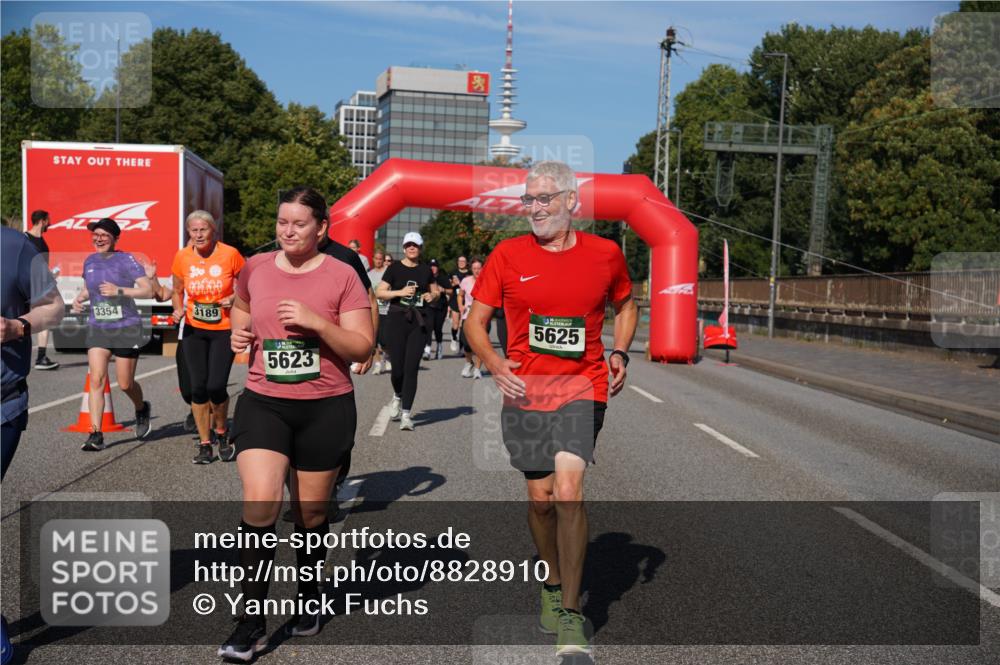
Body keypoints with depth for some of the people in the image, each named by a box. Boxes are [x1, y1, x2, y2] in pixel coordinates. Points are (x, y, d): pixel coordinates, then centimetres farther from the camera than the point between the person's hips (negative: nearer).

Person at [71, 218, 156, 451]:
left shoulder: (126, 260, -8)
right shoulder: (90, 261, 9)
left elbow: (148, 290, -14)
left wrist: (119, 291, -24)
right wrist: (79, 298, 3)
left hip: (126, 328, -4)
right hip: (97, 328, 4)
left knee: (125, 384, 5)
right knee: (96, 380, -9)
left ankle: (142, 410, 37)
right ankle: (96, 434, -7)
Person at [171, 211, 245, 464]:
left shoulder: (230, 254, -9)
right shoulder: (182, 257, 0)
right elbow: (177, 291, 14)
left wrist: (235, 298, -16)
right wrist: (178, 309, -5)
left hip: (224, 330, -3)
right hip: (194, 331, 3)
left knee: (216, 386, -10)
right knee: (198, 387, 2)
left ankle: (221, 433, 19)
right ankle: (205, 444, 16)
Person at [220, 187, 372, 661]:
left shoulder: (341, 276, -7)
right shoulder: (255, 268, 3)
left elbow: (363, 347, -9)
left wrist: (317, 322, -22)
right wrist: (239, 330, 3)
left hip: (326, 408, -2)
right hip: (263, 403, 2)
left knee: (311, 513, 12)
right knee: (259, 503, -15)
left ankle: (308, 599, 37)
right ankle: (252, 622, -3)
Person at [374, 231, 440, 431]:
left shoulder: (426, 270, 11)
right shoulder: (394, 268, 2)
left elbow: (435, 291, 23)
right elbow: (379, 292, -2)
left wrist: (432, 296, 0)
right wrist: (400, 292, -16)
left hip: (419, 321, 2)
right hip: (397, 319, -2)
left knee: (412, 368, -6)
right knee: (397, 367, -2)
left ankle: (406, 414, -2)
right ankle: (398, 397, 32)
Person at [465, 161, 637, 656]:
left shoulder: (605, 254, 1)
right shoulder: (507, 256, -1)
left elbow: (625, 304, 19)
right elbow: (475, 321, 4)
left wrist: (619, 352, 3)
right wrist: (493, 362, -14)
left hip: (582, 388, -1)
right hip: (524, 391, 2)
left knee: (567, 490, -17)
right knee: (541, 498, 10)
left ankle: (571, 615, -4)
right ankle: (553, 585, 37)